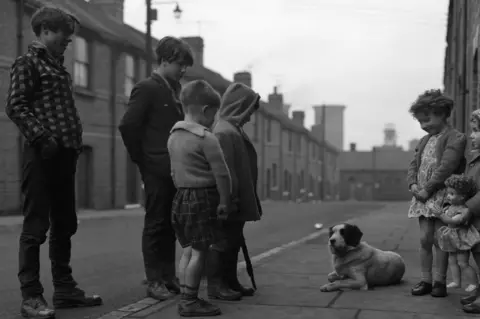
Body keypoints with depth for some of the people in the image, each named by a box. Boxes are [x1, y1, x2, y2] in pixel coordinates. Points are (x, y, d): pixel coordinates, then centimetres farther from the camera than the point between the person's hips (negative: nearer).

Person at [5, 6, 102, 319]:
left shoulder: (58, 66, 21)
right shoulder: (28, 62, -3)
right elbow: (15, 106, -13)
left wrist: (76, 138, 11)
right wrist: (42, 137, -20)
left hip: (66, 153, 9)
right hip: (43, 154, -8)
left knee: (65, 224, 12)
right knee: (36, 226, -5)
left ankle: (64, 288, 21)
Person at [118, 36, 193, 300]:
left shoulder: (175, 90, 15)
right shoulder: (146, 88, -8)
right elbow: (127, 126, -15)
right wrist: (142, 160, -9)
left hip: (174, 169, 7)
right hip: (156, 170, -7)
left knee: (170, 226, 12)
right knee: (156, 225, -1)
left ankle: (168, 278, 20)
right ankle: (154, 281, 7)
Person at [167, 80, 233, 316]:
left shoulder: (173, 137, 10)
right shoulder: (207, 138, -14)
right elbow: (221, 174, -15)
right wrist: (224, 202, -7)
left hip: (181, 197, 8)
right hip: (202, 199, -8)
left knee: (188, 250, 12)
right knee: (200, 252, -3)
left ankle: (186, 298, 16)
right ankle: (190, 302, 0)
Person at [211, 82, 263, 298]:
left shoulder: (234, 130, 15)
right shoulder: (225, 132, -18)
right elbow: (225, 170, -23)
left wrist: (246, 200, 21)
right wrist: (231, 197, -23)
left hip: (238, 201, 10)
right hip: (231, 203, -10)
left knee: (233, 242, 16)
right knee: (227, 243, -2)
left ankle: (231, 282, 26)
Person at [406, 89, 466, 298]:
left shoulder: (455, 138, -6)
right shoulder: (424, 141, 17)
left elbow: (446, 167, -15)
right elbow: (413, 165, 15)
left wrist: (427, 189, -17)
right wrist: (413, 185, -4)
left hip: (442, 196, -6)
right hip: (423, 196, 6)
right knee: (424, 239, 4)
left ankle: (440, 281, 5)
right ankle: (425, 280, 9)